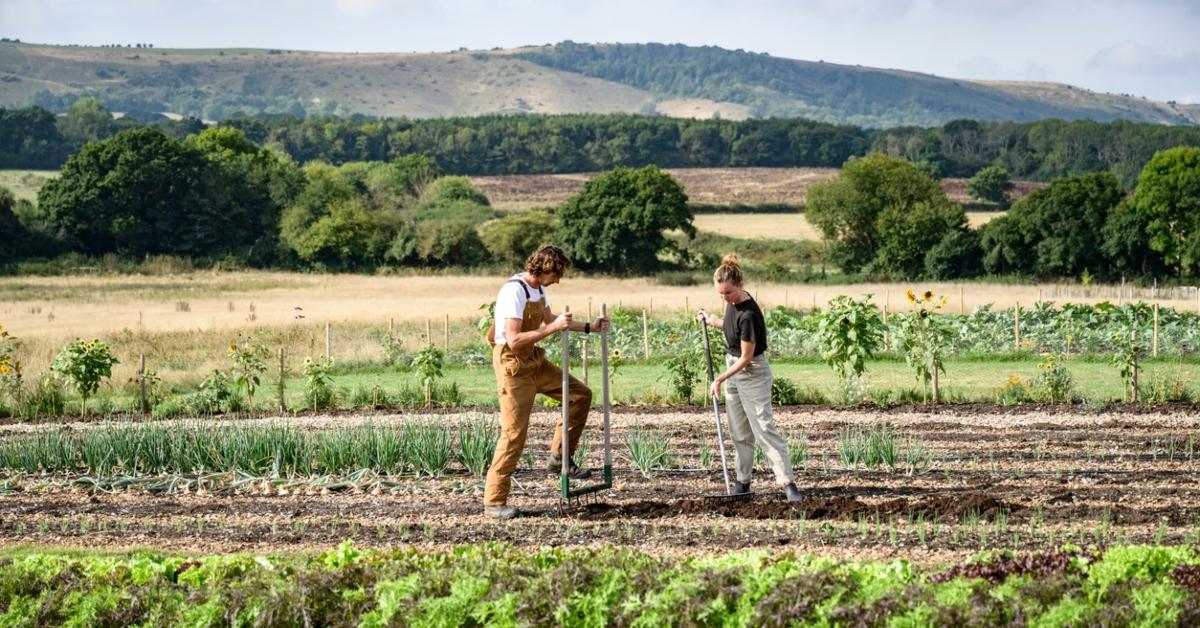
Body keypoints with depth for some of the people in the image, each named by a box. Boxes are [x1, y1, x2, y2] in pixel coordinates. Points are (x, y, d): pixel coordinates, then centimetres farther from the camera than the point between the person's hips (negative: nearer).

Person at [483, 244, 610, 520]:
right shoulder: (515, 291, -23)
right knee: (514, 433, -9)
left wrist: (588, 327, 22)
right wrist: (554, 328, -30)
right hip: (513, 366, -9)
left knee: (581, 394, 8)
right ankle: (494, 501, -2)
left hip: (534, 362, 9)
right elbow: (514, 340, -30)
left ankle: (559, 458, 16)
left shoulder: (538, 288, 6)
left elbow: (548, 318, 26)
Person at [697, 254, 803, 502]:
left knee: (764, 428, -13)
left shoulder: (749, 314, -26)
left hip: (752, 372, -9)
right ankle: (743, 481, 21)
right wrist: (712, 321, 14)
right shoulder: (733, 303, 0)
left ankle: (788, 482, -15)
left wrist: (720, 379, -19)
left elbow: (746, 357, -22)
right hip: (734, 366, 9)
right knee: (739, 432, 12)